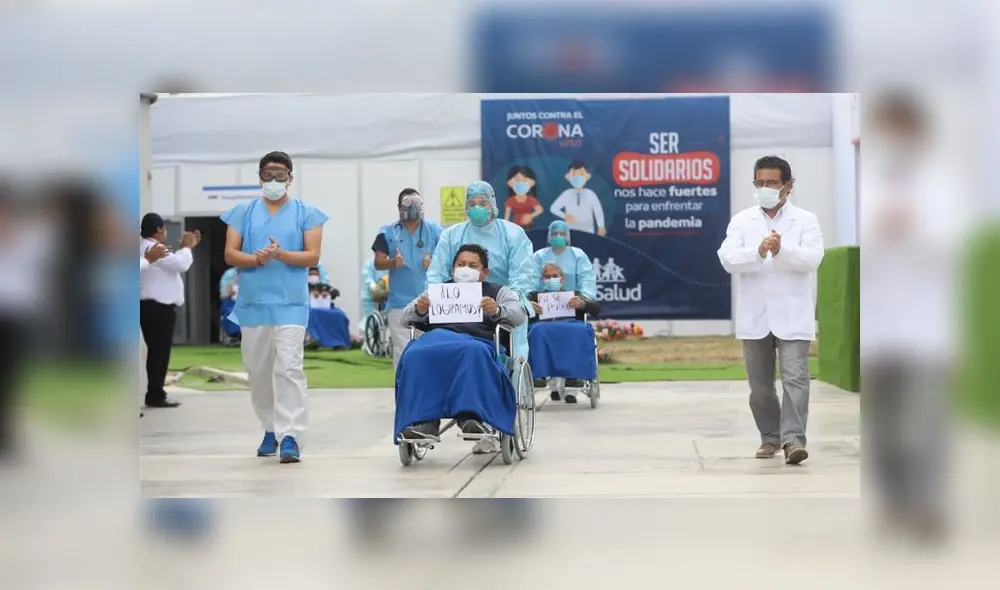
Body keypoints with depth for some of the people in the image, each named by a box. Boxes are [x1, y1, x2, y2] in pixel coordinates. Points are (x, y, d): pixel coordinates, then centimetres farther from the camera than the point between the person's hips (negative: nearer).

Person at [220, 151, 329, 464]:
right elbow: (230, 254, 5)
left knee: (289, 368, -14)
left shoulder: (306, 214, 6)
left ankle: (290, 438, -17)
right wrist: (256, 258, -15)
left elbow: (313, 256, -1)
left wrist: (281, 254, -18)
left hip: (291, 303, -3)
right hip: (253, 303, 3)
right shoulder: (243, 212, 11)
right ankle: (271, 429, 23)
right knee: (258, 370, 9)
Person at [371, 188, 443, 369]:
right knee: (402, 349, 0)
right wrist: (393, 262, -18)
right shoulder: (388, 232, 5)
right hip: (399, 301, 0)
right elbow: (378, 263, 3)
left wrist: (433, 263, -14)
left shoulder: (434, 231, 5)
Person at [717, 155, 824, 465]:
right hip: (755, 315, 2)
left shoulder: (805, 220, 3)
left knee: (795, 377, -12)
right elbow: (728, 259, -8)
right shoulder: (742, 221, 7)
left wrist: (782, 250, -31)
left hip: (792, 315, -2)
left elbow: (811, 258, -13)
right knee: (760, 383, 9)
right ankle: (770, 437, 23)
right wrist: (758, 252, -27)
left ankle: (793, 438, -13)